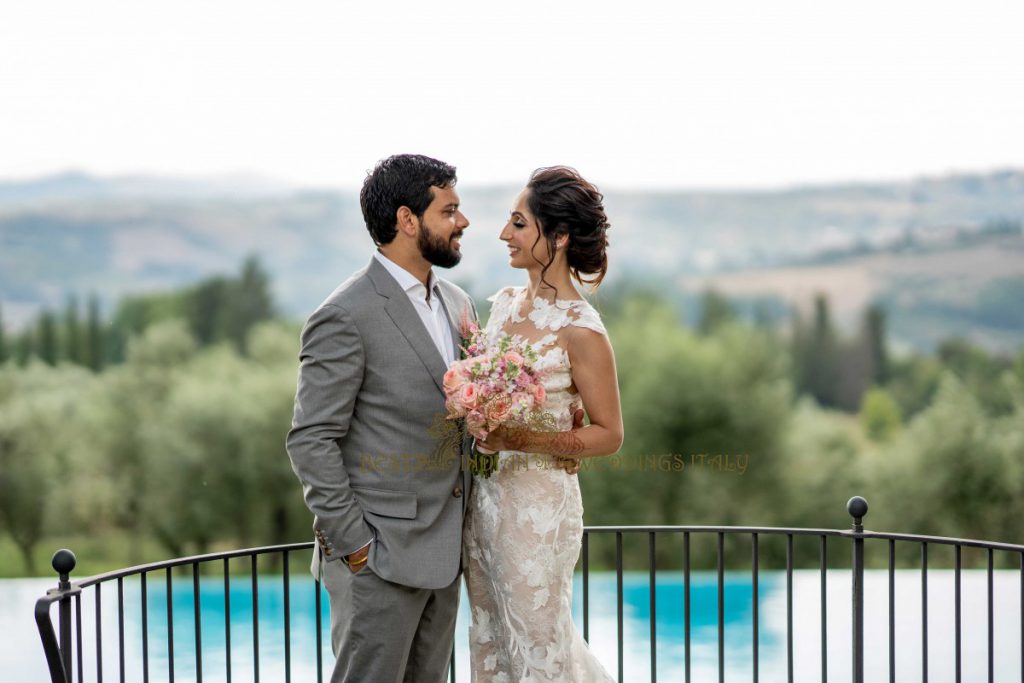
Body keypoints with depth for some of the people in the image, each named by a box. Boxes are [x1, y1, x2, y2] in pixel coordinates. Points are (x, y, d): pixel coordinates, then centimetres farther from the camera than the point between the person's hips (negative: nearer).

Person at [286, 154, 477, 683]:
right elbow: (310, 443, -14)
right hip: (379, 558, -8)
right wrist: (354, 545, -15)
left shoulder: (457, 303, 11)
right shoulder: (345, 318, -14)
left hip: (443, 549, 8)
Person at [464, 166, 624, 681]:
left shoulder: (580, 330, -16)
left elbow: (608, 434, -11)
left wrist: (525, 440, -21)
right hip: (483, 497, 8)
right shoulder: (504, 303, 6)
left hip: (537, 504, -7)